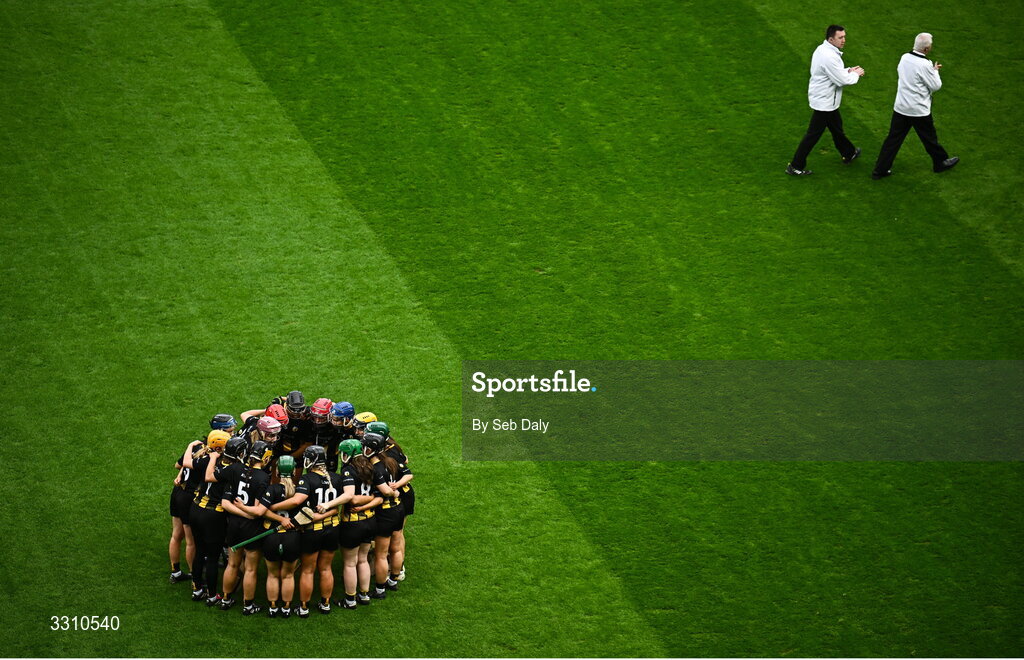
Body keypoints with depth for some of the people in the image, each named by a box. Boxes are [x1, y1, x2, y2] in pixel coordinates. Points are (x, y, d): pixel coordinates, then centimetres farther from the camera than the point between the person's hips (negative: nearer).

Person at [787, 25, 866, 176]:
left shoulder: (822, 50, 3)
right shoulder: (829, 57, -29)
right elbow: (842, 80, -24)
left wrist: (848, 70, 4)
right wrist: (856, 74, -6)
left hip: (823, 98, 10)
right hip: (824, 102, -10)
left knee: (836, 127, 27)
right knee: (813, 134, 0)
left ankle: (848, 154, 47)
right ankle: (795, 166, 8)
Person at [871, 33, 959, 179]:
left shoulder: (904, 58, -3)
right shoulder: (924, 65, -23)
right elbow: (936, 86, -15)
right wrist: (935, 71, 4)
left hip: (900, 107, 6)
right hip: (919, 110, -6)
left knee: (893, 138, 11)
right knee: (929, 138, 16)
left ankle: (880, 170, 13)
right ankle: (941, 162, 37)